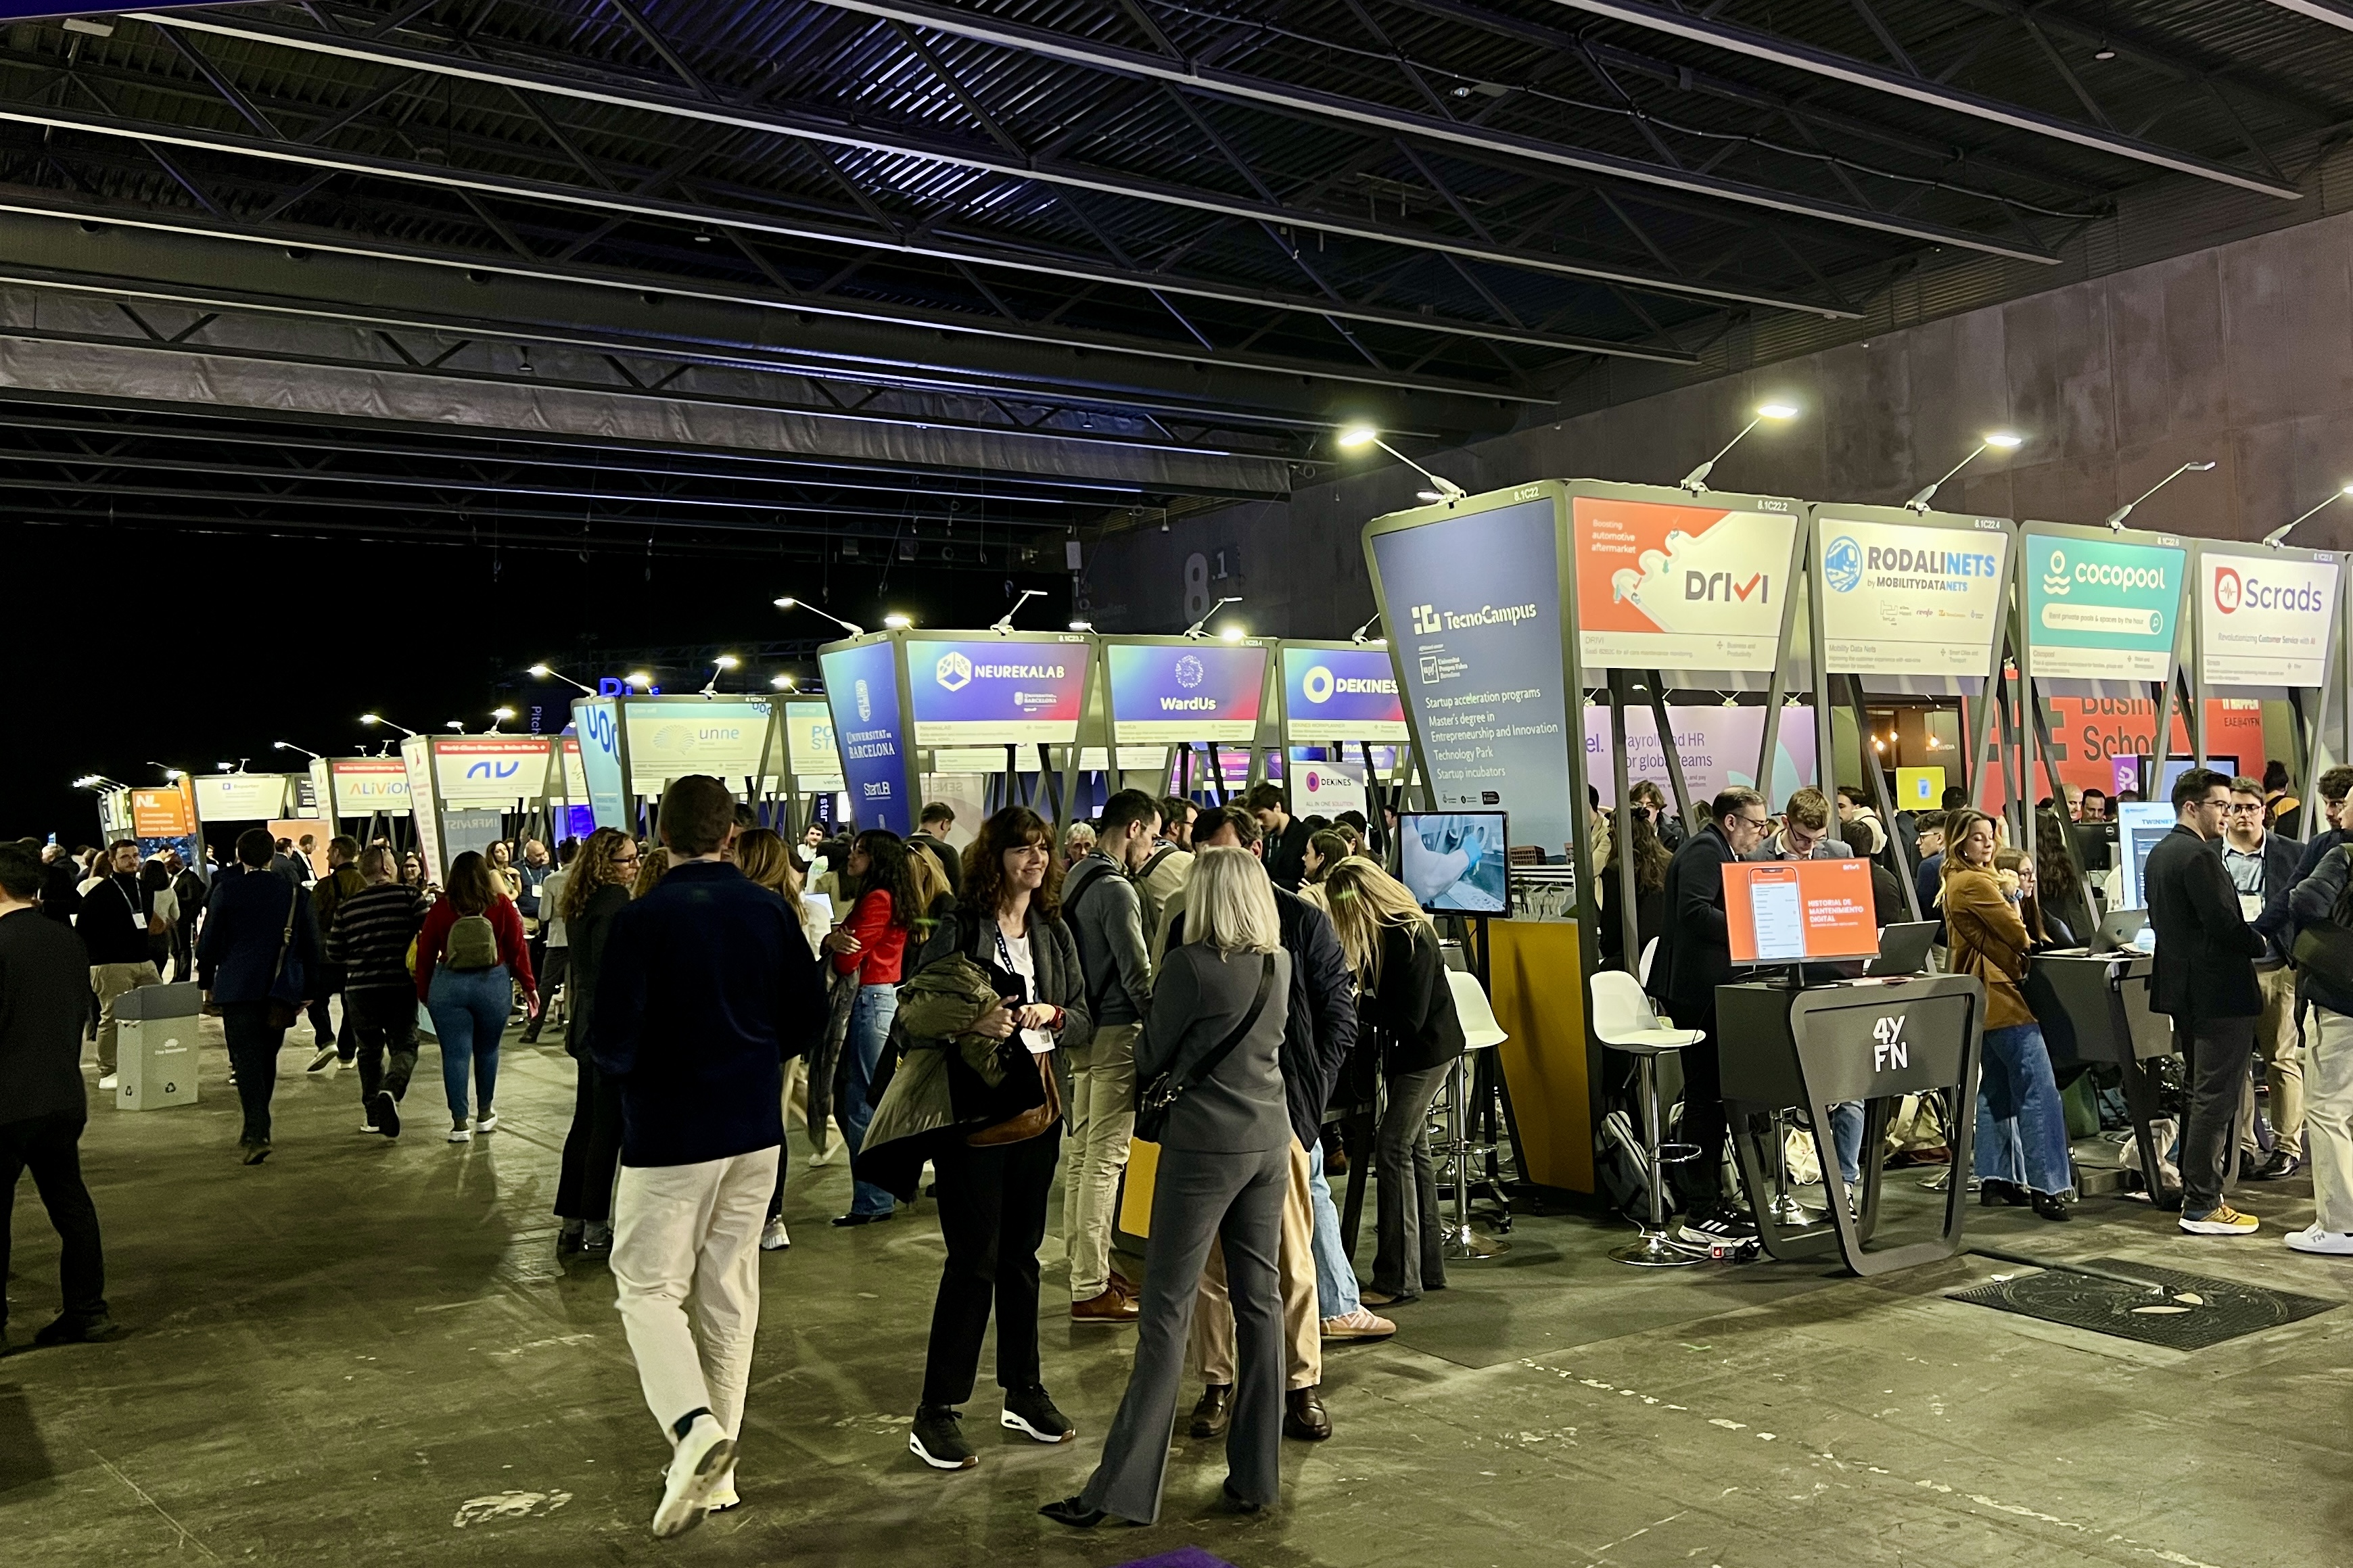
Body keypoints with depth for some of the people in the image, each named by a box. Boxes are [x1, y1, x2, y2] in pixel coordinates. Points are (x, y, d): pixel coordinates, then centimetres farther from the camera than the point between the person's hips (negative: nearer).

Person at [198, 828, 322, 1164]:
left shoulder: (226, 890, -3)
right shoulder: (295, 893, 5)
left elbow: (208, 942, 0)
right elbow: (311, 946, 8)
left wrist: (207, 982, 14)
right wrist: (306, 991, 17)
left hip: (237, 988, -3)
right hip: (282, 991, 3)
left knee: (246, 1060, -5)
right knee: (267, 1059, 16)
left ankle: (257, 1134, -18)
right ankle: (256, 1130, 26)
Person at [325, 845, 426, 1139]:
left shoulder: (347, 907, 3)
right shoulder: (410, 897, -5)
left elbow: (334, 955, 6)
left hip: (360, 988, 3)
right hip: (402, 985, -2)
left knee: (369, 1050, 15)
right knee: (404, 1046, 4)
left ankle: (372, 1114, 14)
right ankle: (391, 1091, -24)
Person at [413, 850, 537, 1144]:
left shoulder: (439, 911, -4)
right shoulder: (502, 906, -5)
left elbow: (425, 955, 3)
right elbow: (517, 948, -2)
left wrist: (423, 993, 15)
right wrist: (528, 986, 7)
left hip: (448, 987, -1)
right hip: (493, 985, 1)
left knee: (455, 1053, 4)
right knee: (487, 1050, 17)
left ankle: (459, 1123, 4)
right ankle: (485, 1114, 28)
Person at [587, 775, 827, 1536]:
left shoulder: (638, 922, -15)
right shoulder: (770, 910, -3)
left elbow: (612, 1044, -17)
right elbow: (809, 1013, 3)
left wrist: (607, 1054, 6)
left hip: (668, 1132, -5)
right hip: (756, 1128, 5)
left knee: (649, 1285, 7)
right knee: (728, 1289, 13)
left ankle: (694, 1426, -16)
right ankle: (717, 1470, 20)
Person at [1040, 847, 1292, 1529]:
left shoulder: (1191, 965, -14)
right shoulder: (1280, 963, 4)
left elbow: (1149, 1059, -3)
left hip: (1205, 1146, -6)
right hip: (1270, 1140, 6)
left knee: (1166, 1312, -2)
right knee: (1260, 1299, 11)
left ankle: (1121, 1486, 1)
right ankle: (1256, 1476, 18)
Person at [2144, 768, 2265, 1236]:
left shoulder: (2159, 854, 13)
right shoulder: (2198, 856, -18)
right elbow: (2225, 925, -23)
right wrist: (2263, 942, -5)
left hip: (2184, 990, 10)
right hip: (2219, 992, -10)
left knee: (2199, 1094, 18)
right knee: (2216, 1098, -5)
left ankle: (2194, 1191, 26)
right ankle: (2202, 1206, -2)